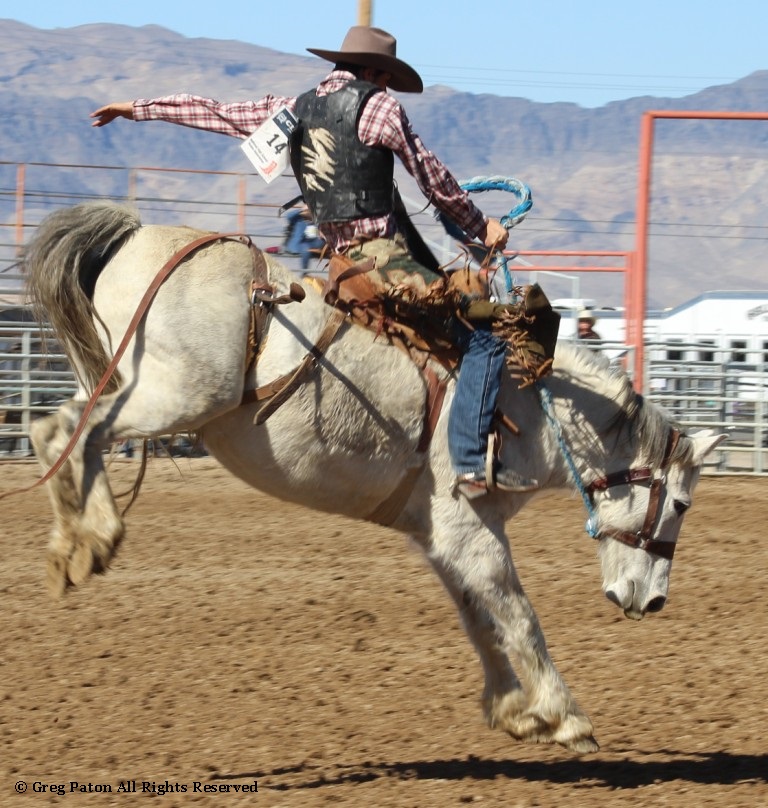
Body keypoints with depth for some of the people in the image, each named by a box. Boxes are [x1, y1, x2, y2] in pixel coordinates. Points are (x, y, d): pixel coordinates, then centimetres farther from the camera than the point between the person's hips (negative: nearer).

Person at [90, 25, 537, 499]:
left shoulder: (293, 110, 16)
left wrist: (138, 109, 37)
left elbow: (216, 113, 26)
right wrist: (480, 226, 17)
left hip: (342, 260, 8)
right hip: (384, 256, -8)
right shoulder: (377, 105, -2)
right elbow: (434, 179, 3)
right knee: (485, 337, -10)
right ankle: (472, 462, -22)